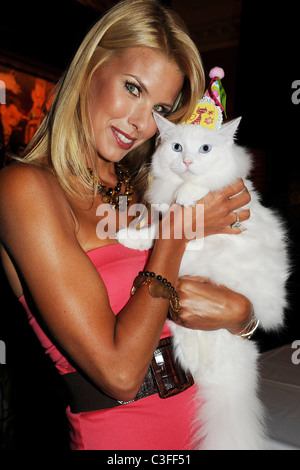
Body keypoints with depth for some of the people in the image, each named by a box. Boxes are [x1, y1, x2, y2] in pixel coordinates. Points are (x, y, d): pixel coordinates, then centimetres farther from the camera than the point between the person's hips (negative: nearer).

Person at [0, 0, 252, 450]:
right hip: (118, 431, -5)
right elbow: (119, 372, -22)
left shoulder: (143, 187, 2)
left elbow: (247, 314, 5)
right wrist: (178, 228, -17)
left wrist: (237, 309, -18)